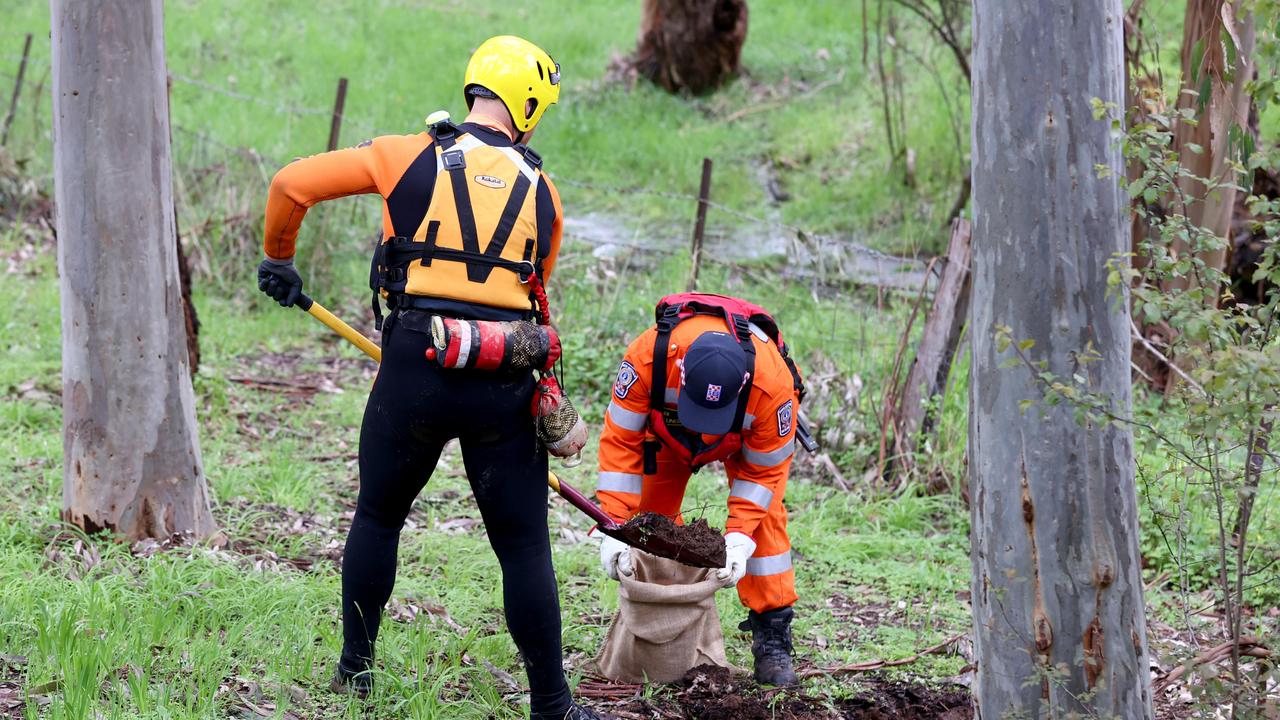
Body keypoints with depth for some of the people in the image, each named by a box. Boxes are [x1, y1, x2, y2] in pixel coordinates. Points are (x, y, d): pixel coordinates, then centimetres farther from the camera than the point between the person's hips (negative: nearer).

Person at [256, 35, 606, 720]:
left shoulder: (409, 157, 1)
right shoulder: (542, 193, 8)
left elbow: (292, 183, 1)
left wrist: (277, 259, 18)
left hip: (414, 375, -1)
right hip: (505, 384, 1)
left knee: (377, 516, 21)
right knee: (524, 545, 6)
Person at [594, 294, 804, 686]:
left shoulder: (773, 384, -44)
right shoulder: (647, 356, -44)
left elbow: (764, 471, -26)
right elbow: (620, 441, -33)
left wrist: (738, 539, -34)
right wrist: (615, 527, -36)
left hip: (750, 431, -2)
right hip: (666, 425, 2)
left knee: (764, 518, -15)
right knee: (651, 513, -5)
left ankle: (772, 637, -10)